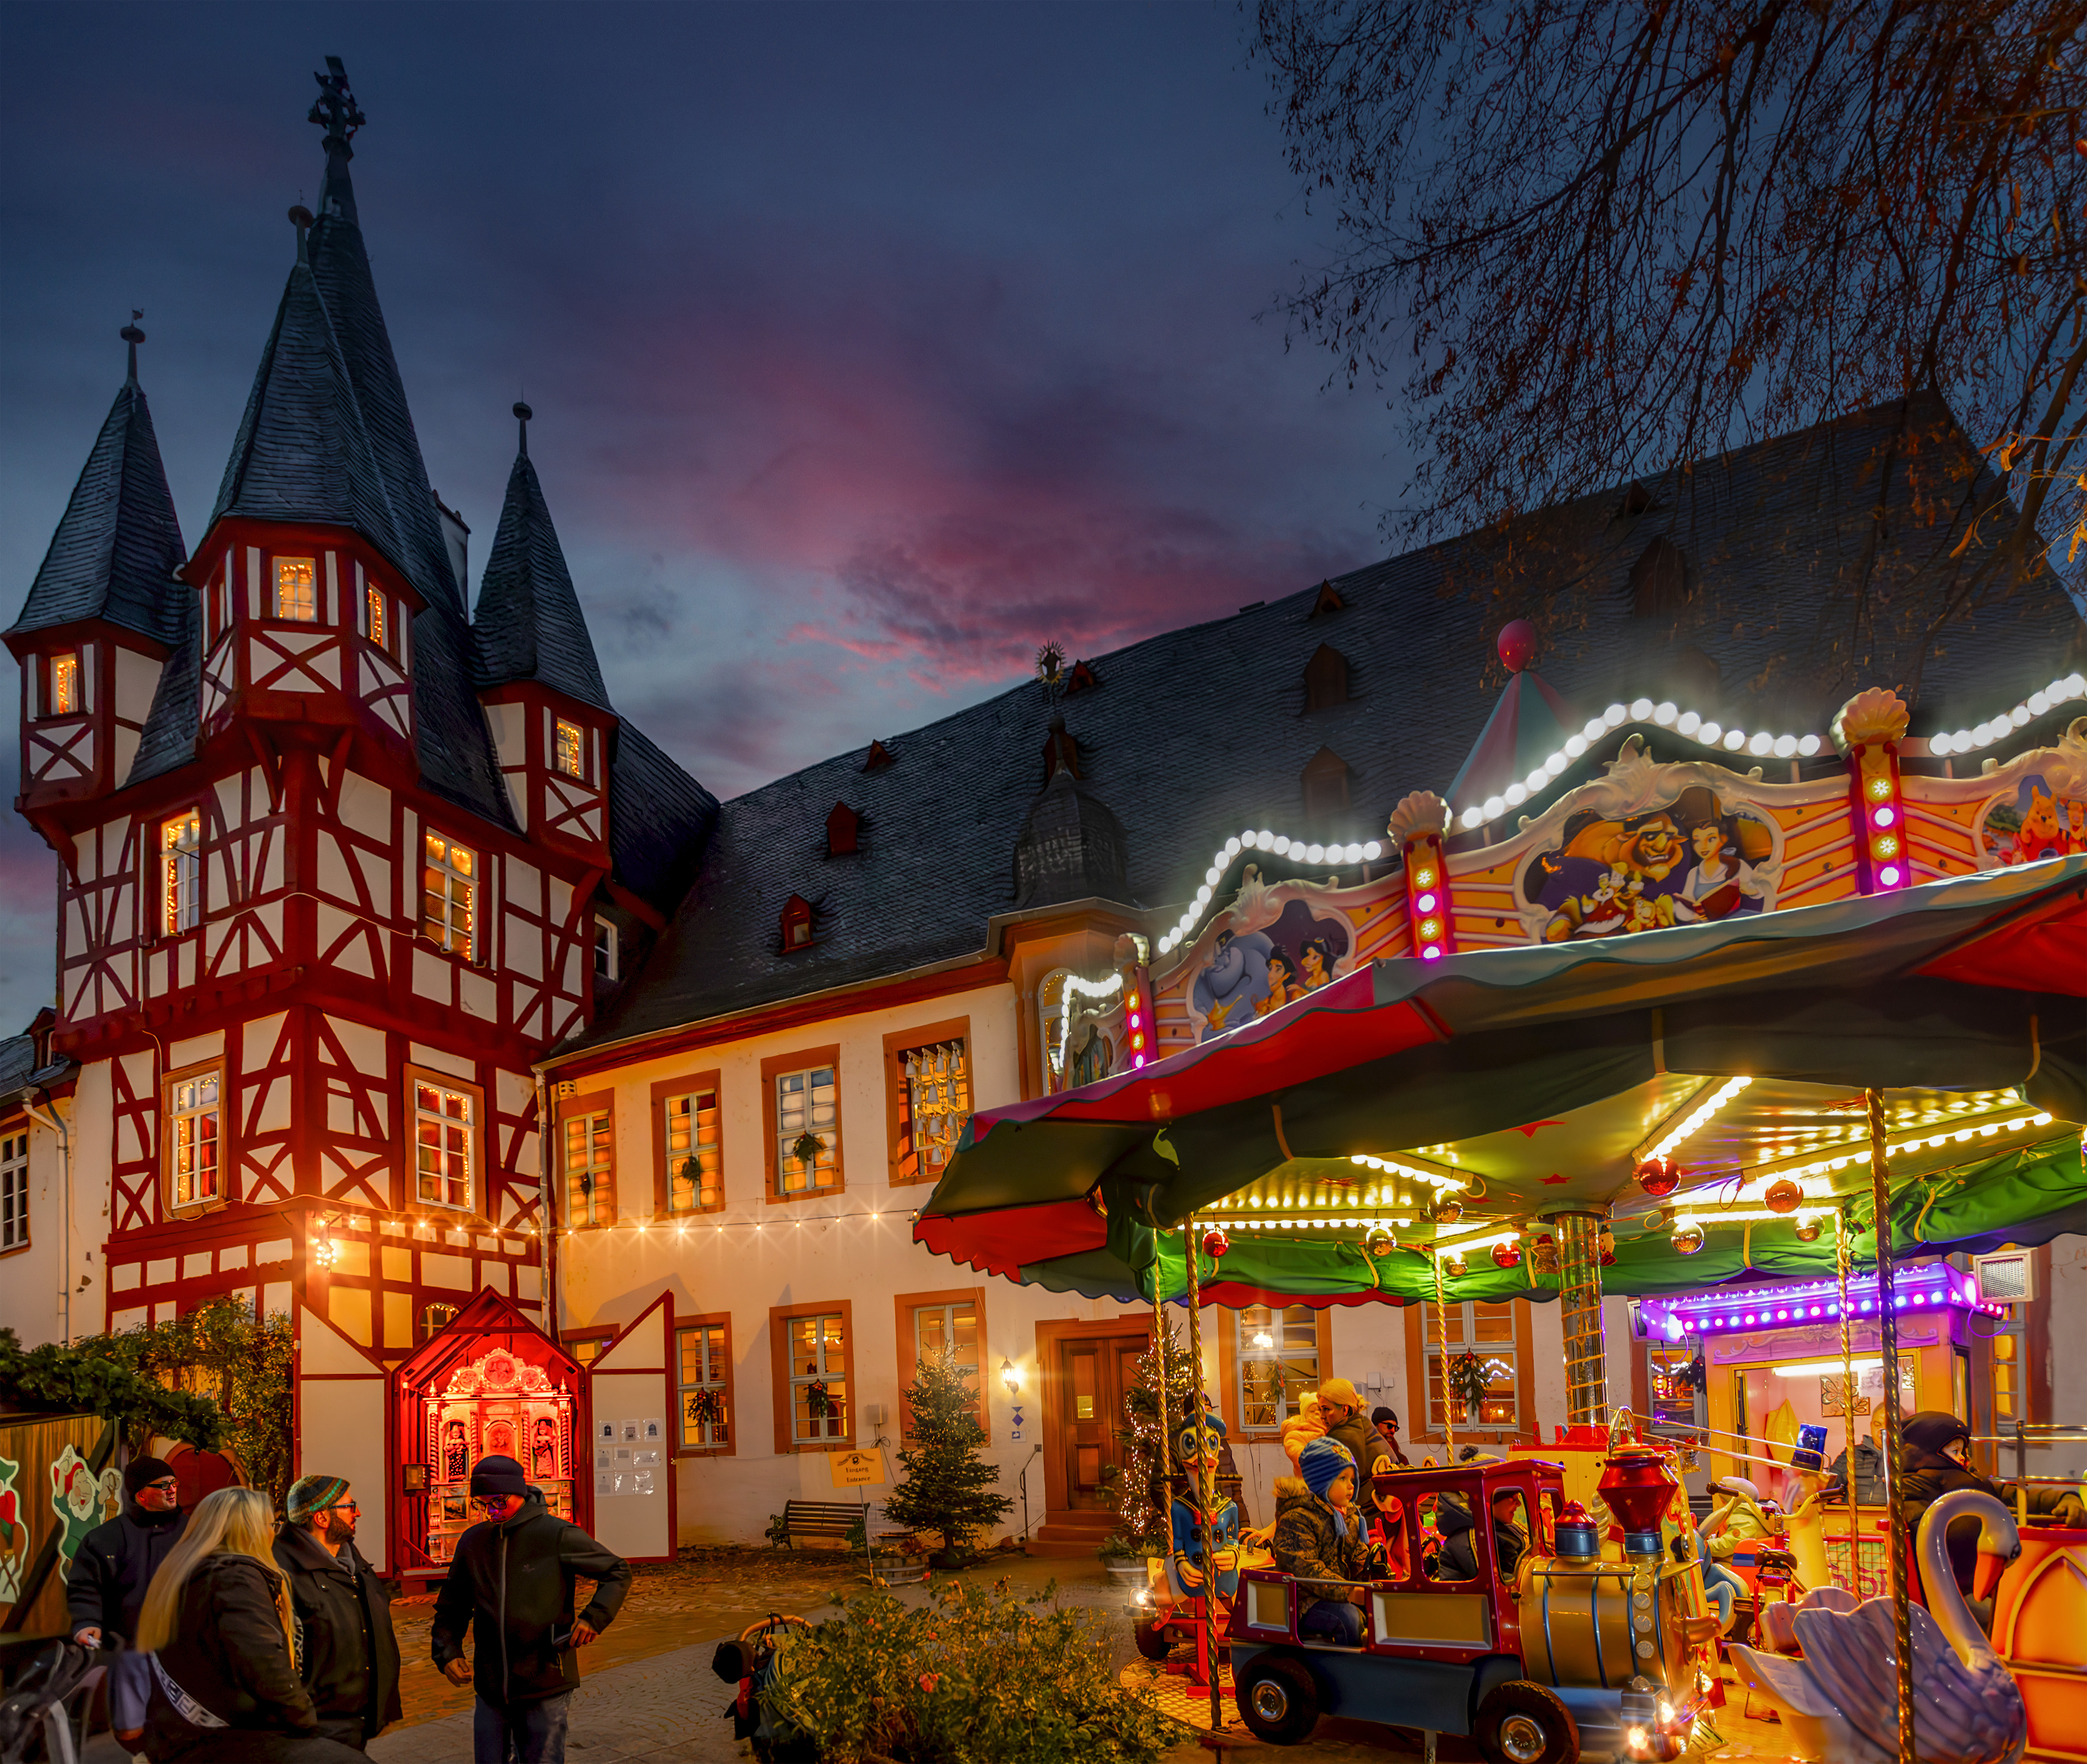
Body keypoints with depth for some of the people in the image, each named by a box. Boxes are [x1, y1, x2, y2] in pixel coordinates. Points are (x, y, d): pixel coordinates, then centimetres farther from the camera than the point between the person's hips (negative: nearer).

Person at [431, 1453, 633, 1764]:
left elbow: (617, 1572, 1)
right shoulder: (473, 1541, 7)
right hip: (492, 1688, 4)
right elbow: (451, 1607, 17)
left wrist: (593, 1618, -13)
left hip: (546, 1686, -4)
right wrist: (448, 1652, 1)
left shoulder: (556, 1535, -6)